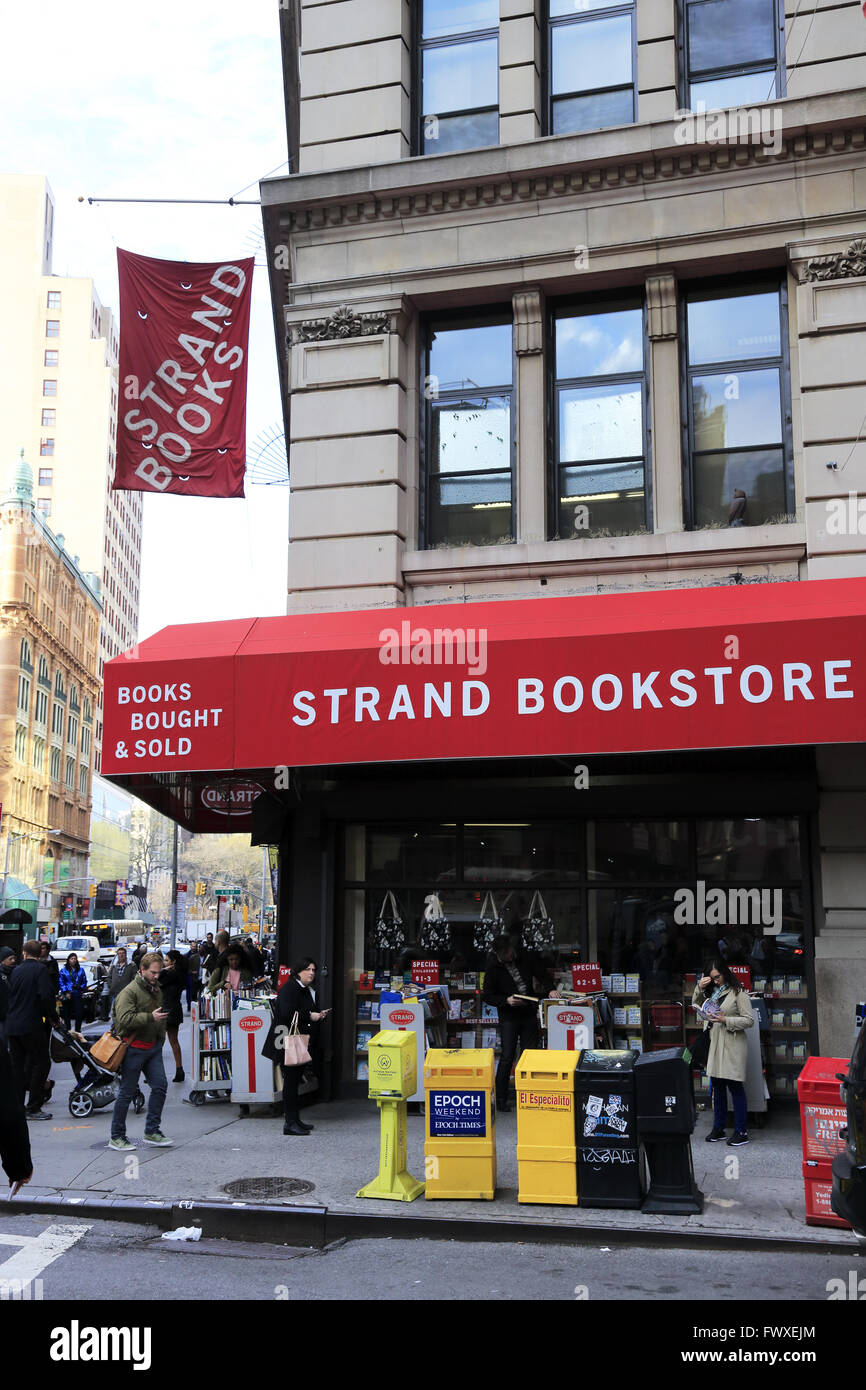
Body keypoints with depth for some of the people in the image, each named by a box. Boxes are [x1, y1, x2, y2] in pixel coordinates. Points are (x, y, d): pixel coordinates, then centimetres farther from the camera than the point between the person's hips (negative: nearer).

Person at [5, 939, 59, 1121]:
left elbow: (10, 996, 16)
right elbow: (46, 996, -19)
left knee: (17, 1065, 12)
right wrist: (53, 1017, -7)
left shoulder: (16, 970, 10)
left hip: (12, 1025, 6)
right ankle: (33, 1108, -1)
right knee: (41, 1063, 2)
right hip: (31, 1026, -6)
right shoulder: (40, 969, -9)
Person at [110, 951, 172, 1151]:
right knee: (127, 1092, 0)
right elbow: (124, 1019, -26)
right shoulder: (129, 991, -13)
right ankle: (116, 1137, 10)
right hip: (134, 1048, -7)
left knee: (160, 1086, 1)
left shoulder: (157, 990, 14)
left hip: (153, 1047, 7)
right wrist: (150, 1017, -28)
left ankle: (152, 1131, 12)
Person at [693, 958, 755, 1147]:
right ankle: (718, 1128, 20)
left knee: (736, 1087, -4)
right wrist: (699, 988, 6)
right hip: (715, 1043, 7)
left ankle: (741, 1131, 3)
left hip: (732, 1045, -7)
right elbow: (695, 1004, 24)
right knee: (717, 1087, 11)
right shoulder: (712, 991, 13)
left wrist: (726, 1021, -18)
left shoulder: (738, 993, -7)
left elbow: (749, 1020, -9)